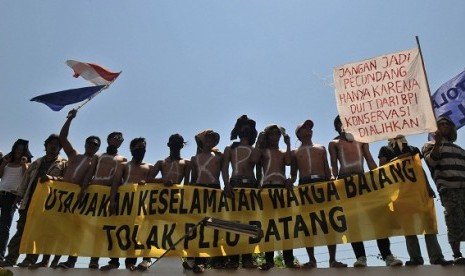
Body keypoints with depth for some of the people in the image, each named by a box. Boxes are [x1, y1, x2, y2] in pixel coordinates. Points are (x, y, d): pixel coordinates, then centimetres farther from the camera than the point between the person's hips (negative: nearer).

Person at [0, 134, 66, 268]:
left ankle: (30, 259, -3)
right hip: (30, 200, 5)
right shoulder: (37, 162, 20)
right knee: (21, 229, 1)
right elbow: (27, 178, 19)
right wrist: (20, 194, 12)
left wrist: (53, 178, -26)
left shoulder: (63, 164, 4)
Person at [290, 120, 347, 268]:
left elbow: (327, 170, 17)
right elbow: (293, 175, 13)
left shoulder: (321, 148, 23)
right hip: (304, 185, -1)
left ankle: (332, 259, -2)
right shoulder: (295, 152, 18)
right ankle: (311, 259, 0)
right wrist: (289, 183, -8)